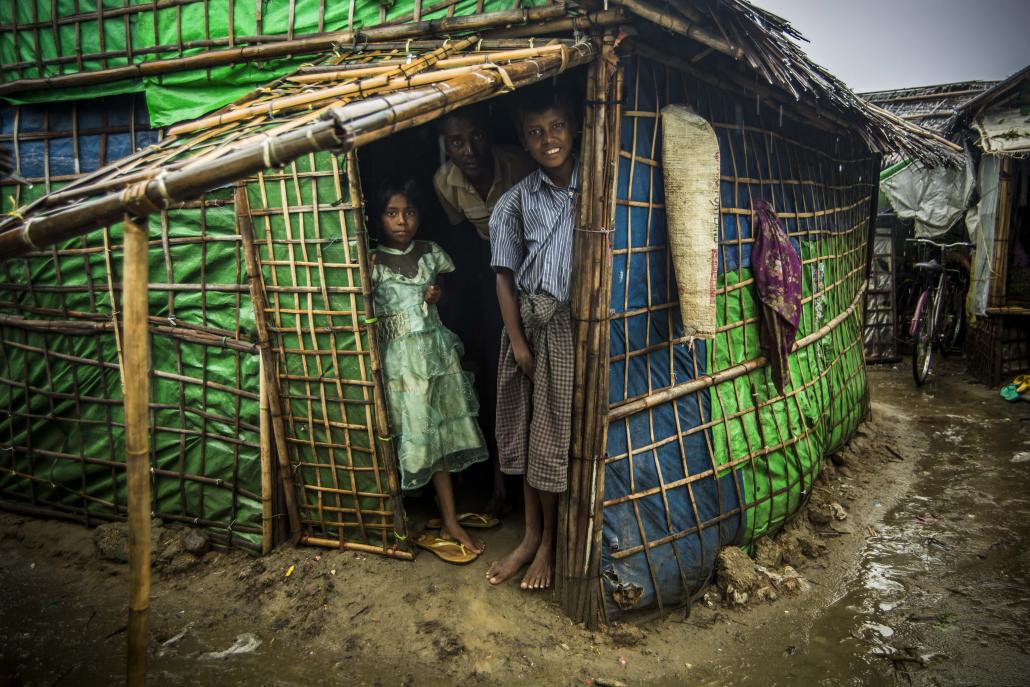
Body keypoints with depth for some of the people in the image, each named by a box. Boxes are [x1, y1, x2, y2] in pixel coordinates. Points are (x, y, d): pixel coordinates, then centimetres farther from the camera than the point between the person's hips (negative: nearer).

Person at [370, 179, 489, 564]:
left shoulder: (431, 253, 5)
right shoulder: (372, 263, -6)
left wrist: (438, 295, -1)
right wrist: (364, 276, -24)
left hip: (437, 350, 4)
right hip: (401, 358, -3)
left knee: (442, 433, 6)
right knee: (416, 436, 2)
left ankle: (449, 522, 14)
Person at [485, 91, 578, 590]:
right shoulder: (516, 201, 1)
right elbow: (505, 275, 1)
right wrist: (517, 341, -3)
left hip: (574, 324, -2)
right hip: (528, 322, 2)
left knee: (556, 431, 4)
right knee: (525, 430, 10)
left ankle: (549, 540, 22)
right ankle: (531, 534, 27)